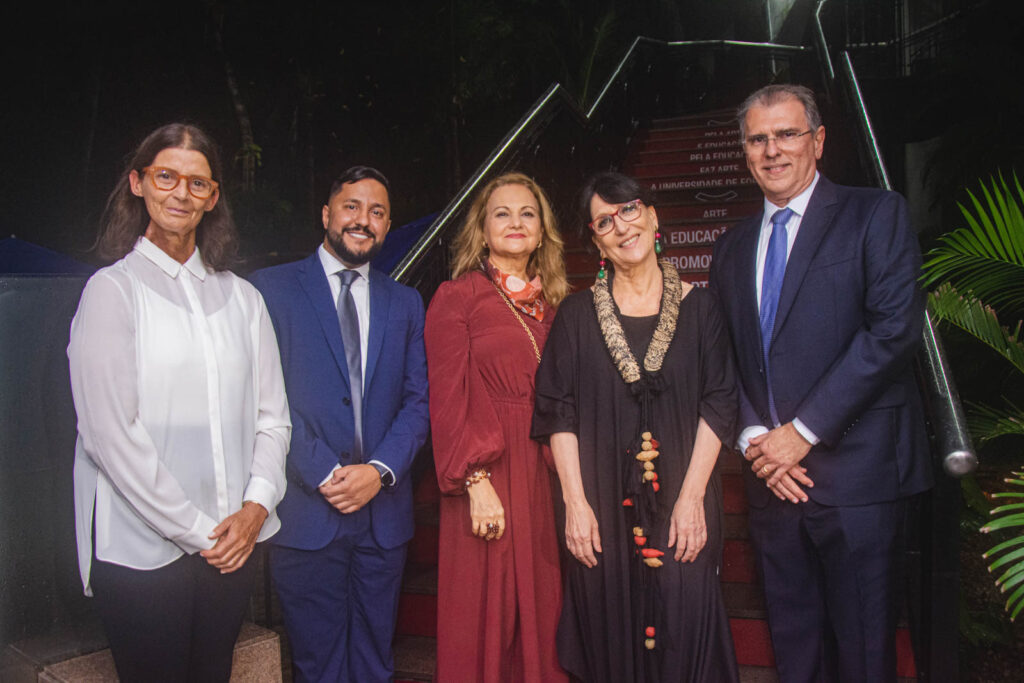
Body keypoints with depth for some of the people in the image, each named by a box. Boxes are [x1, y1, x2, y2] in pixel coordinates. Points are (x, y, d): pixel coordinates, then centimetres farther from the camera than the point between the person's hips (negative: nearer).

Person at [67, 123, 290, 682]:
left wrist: (256, 505, -6)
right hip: (141, 548, -4)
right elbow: (109, 431, -11)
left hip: (231, 545, 4)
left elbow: (272, 416, 9)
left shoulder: (241, 297, 10)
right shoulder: (113, 289, -3)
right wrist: (196, 530, -11)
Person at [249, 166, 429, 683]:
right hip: (307, 514, -3)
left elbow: (417, 402, 7)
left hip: (383, 512, 3)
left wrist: (380, 470, -9)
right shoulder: (272, 288, 1)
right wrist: (324, 476, -13)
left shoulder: (405, 303, 12)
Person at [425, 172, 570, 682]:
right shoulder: (456, 297, -3)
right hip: (486, 474, -5)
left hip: (544, 475, 5)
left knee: (541, 611, 11)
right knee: (486, 616, 4)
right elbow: (447, 400, -8)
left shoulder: (552, 305, 13)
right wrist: (476, 482, -15)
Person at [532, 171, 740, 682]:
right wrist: (575, 501, -8)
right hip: (603, 506, 0)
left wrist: (691, 496, -9)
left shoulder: (697, 307, 3)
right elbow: (558, 413, 0)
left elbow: (718, 405, -1)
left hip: (682, 503, 0)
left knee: (684, 622, 2)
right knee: (609, 627, 8)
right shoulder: (577, 314, 3)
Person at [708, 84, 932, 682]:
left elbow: (895, 329, -13)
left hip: (856, 473, -4)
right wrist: (753, 438, -3)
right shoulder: (732, 248, 16)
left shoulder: (877, 215, -1)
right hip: (771, 477, 5)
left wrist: (804, 430, -15)